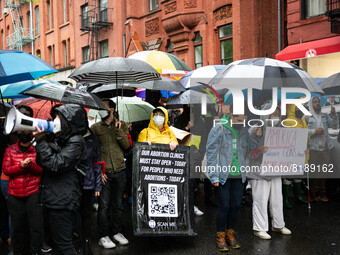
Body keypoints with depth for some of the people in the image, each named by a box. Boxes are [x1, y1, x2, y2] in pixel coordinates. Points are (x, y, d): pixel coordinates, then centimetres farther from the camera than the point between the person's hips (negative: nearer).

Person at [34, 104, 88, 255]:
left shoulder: (76, 141, -12)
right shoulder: (58, 138, 14)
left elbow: (56, 165, -20)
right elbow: (41, 162, 14)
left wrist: (42, 142, -15)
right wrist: (41, 140, 0)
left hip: (62, 202, -9)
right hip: (50, 199, 9)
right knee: (57, 241, 17)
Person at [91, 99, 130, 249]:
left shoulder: (122, 125, 8)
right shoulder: (95, 128, 4)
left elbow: (127, 145, -1)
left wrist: (119, 131, -12)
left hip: (120, 171, 2)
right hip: (104, 173, -2)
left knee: (117, 204, 12)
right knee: (104, 205, 0)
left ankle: (117, 232, 25)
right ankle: (103, 236, 11)